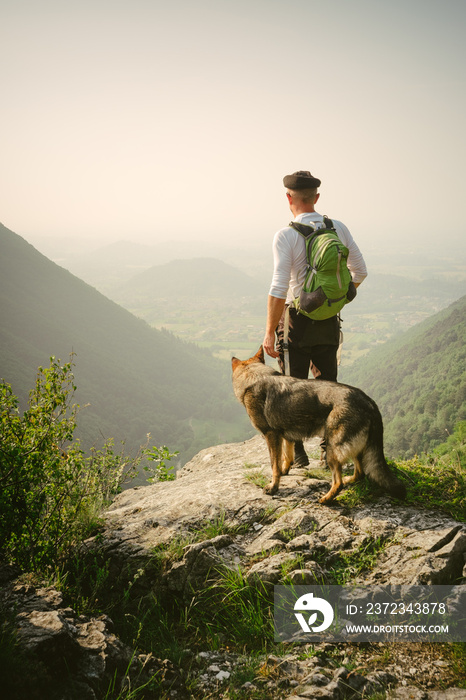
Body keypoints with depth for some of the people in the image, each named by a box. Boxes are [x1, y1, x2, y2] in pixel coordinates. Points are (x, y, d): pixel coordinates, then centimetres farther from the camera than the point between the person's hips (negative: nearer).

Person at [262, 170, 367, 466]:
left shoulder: (286, 235, -13)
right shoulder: (339, 228, 2)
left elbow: (279, 288, -18)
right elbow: (360, 272, 10)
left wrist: (270, 332, -14)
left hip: (296, 320, -4)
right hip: (330, 320, 4)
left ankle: (297, 454, 16)